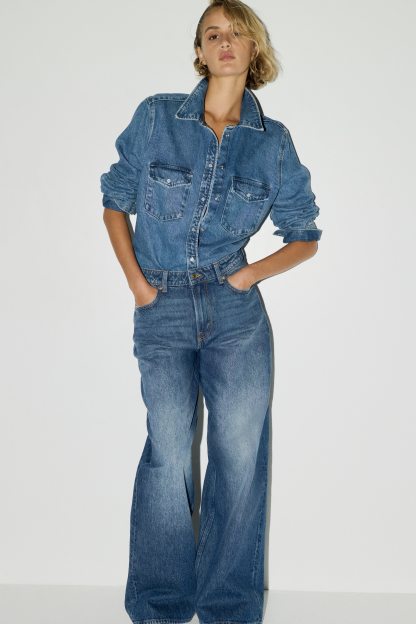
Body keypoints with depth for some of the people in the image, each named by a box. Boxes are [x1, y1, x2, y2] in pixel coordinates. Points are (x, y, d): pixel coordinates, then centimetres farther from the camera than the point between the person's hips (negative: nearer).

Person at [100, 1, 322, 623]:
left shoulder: (274, 142, 4)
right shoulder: (157, 117, 2)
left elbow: (305, 237, 12)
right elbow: (115, 201, 10)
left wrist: (252, 273, -4)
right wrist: (135, 280, -1)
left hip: (237, 314, 1)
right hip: (163, 313, -1)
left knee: (241, 454, 4)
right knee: (168, 454, 2)